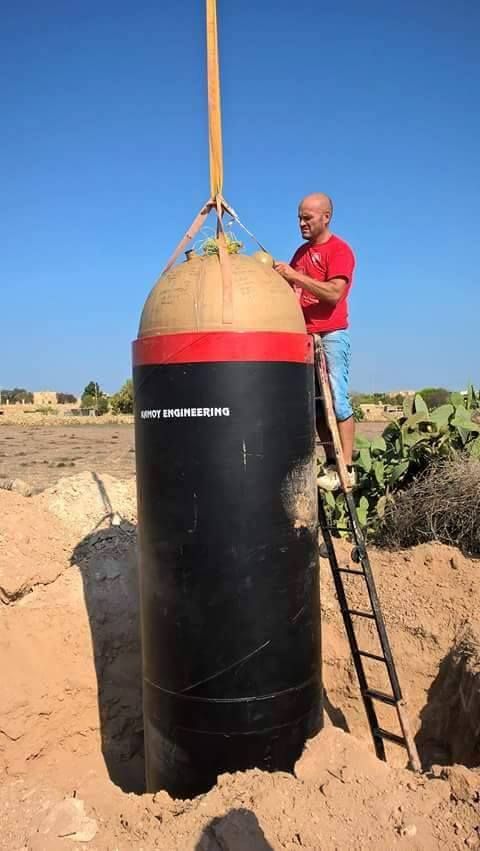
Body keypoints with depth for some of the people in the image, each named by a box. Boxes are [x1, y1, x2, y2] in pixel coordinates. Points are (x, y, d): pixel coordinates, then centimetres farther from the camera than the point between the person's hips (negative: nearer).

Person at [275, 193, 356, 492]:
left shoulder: (339, 250, -5)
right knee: (316, 404, 5)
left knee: (337, 400, -10)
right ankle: (331, 463, 11)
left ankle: (347, 469, -8)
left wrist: (296, 276, -19)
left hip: (331, 336, -7)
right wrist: (280, 277, 1)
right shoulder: (301, 252, 18)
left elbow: (334, 293, -18)